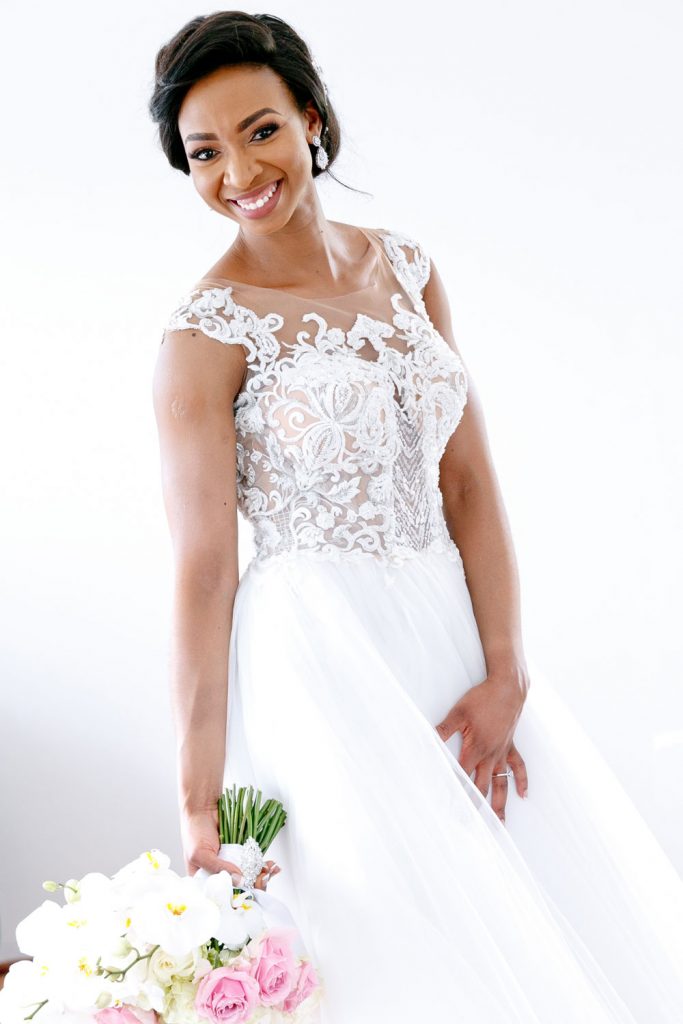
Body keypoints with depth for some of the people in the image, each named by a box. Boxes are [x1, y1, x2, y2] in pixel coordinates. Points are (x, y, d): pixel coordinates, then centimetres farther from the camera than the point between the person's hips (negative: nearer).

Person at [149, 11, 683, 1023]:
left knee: (562, 920, 12)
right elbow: (203, 568, -13)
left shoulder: (404, 266, 6)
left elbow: (469, 481, 4)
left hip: (452, 632, 6)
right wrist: (198, 803, -15)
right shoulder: (207, 332, -9)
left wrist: (504, 675, -6)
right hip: (317, 661, -6)